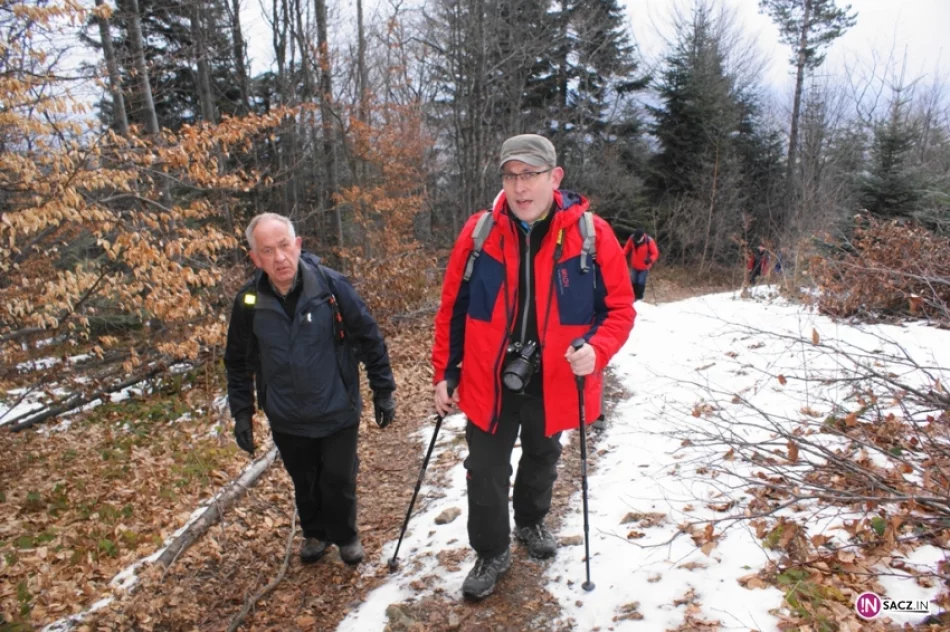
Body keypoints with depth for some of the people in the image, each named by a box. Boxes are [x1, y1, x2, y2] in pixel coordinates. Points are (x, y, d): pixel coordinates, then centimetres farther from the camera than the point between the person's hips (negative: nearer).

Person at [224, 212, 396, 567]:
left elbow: (370, 340, -9)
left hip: (338, 414, -2)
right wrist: (241, 414, 5)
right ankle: (315, 533, 47)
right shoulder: (248, 302, -10)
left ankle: (345, 536, 39)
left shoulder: (331, 285, -18)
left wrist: (383, 392, -5)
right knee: (305, 485, 20)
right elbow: (238, 364, 5)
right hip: (287, 421, 2)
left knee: (339, 482, 10)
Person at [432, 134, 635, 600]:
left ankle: (530, 523, 54)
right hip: (488, 381, 0)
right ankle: (491, 553, 35)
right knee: (486, 472, 9)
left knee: (542, 461, 25)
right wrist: (444, 373, 0)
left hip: (555, 383, 1)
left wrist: (596, 351, -25)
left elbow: (619, 308, -6)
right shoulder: (479, 232, -10)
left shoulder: (591, 234, -13)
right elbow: (453, 308, -2)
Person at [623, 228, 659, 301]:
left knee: (641, 283, -7)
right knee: (633, 282, 10)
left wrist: (650, 259, -37)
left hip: (644, 267, -4)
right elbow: (627, 248, 5)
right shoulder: (632, 239, -12)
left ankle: (639, 298, 10)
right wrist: (623, 256, -6)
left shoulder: (649, 241, -22)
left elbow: (655, 253, -18)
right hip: (634, 266, 4)